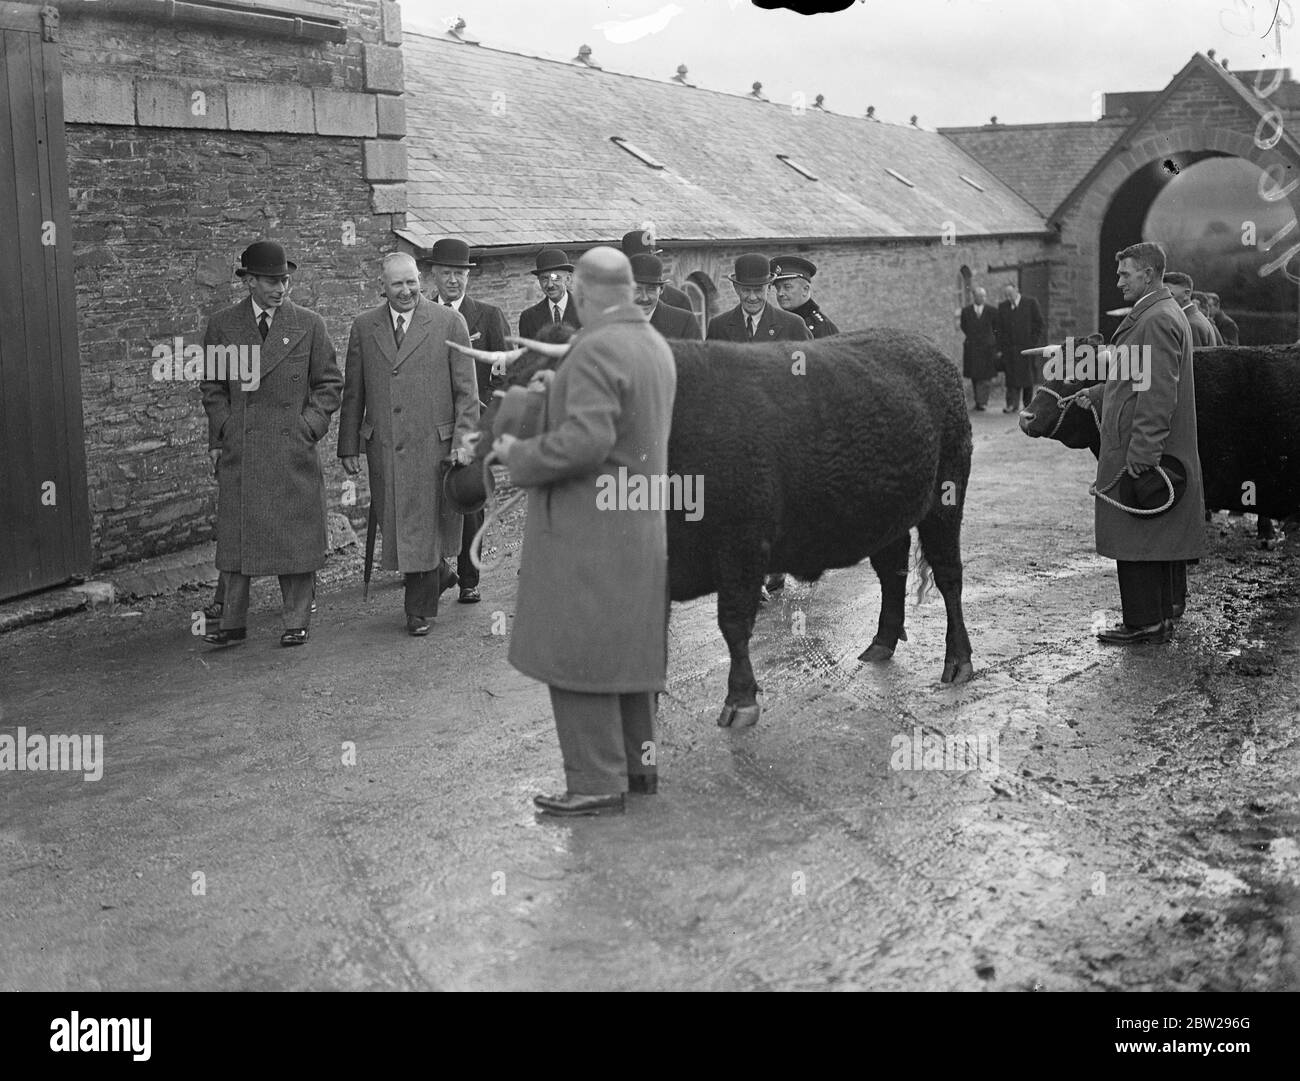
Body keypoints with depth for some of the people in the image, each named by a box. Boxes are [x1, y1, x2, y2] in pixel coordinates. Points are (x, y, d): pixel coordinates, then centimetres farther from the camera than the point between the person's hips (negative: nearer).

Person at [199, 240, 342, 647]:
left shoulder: (309, 324, 3)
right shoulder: (222, 325, 6)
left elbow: (329, 382, 7)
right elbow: (212, 386, 12)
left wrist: (310, 426, -4)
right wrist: (219, 437, 3)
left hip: (293, 450, -1)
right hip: (239, 450, 1)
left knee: (296, 536, 3)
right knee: (235, 535, 3)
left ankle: (296, 622, 13)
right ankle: (232, 623, 12)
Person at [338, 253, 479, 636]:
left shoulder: (449, 323, -1)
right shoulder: (363, 327, 8)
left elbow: (466, 390, -2)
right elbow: (352, 392, 11)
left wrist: (463, 441, -9)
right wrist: (349, 446, 7)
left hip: (432, 443, -3)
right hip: (382, 446, 3)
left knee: (423, 527, 2)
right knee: (392, 523, 8)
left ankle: (420, 611, 16)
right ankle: (438, 575, 34)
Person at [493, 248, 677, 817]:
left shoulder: (595, 350, -19)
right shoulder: (656, 345, 10)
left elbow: (586, 440, -28)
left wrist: (520, 456, -14)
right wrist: (557, 389, 19)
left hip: (588, 528, -10)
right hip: (641, 523, 10)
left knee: (578, 656, -1)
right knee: (625, 649, 19)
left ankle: (597, 783, 5)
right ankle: (638, 762, 29)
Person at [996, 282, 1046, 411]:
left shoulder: (1031, 303, 1)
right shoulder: (1002, 307, 9)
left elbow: (1041, 324, 1)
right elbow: (1000, 329, 11)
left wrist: (1039, 343, -6)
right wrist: (1000, 347, 4)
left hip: (1028, 346, -2)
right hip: (1010, 348, 2)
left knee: (1028, 377, 4)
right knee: (1012, 377, -6)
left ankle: (1028, 405, 14)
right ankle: (1012, 405, -8)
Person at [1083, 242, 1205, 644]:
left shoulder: (1156, 321, -18)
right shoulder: (1165, 314, 16)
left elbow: (1158, 394, -23)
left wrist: (1140, 454, -24)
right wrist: (1092, 394, 19)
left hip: (1141, 453, -10)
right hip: (1167, 454, 11)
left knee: (1136, 538, -3)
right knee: (1165, 535, 16)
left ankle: (1144, 622, 4)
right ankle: (1165, 613, 26)